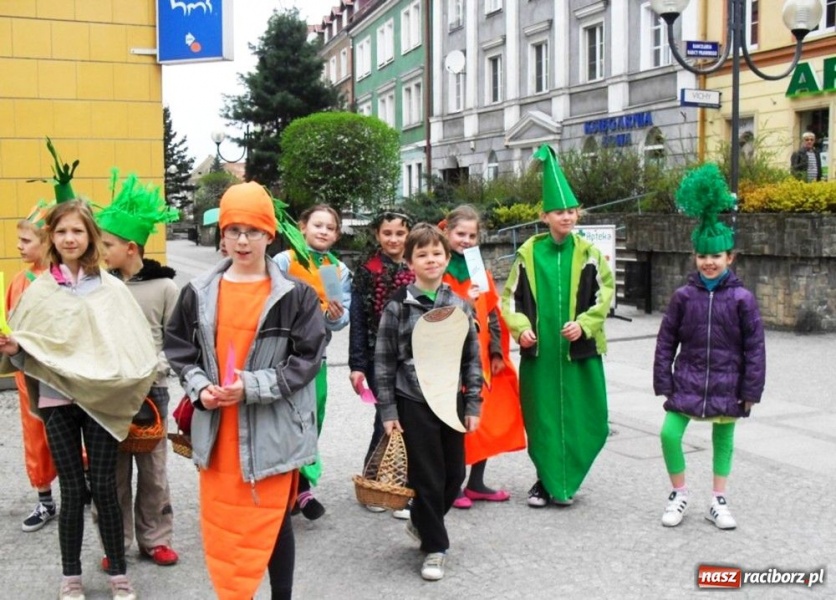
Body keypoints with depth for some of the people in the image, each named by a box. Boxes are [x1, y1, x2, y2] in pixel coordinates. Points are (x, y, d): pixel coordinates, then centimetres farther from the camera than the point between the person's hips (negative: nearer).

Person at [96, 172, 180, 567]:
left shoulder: (163, 287, -4)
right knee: (112, 472, 7)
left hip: (150, 390, -2)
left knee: (152, 471, 8)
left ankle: (155, 539, 23)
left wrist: (156, 370, -10)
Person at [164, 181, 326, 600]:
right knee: (220, 524, 11)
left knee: (271, 522, 10)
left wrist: (252, 387, -18)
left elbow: (307, 358, -9)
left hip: (272, 431, -3)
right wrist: (200, 387, -9)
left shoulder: (296, 295, -6)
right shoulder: (199, 293, 3)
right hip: (216, 431, 3)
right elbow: (178, 349, 9)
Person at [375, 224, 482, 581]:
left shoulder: (458, 305, 4)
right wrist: (387, 410, -6)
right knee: (427, 478, 1)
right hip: (414, 403, -4)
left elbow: (472, 358, 7)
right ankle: (435, 546, 17)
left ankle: (421, 523, 36)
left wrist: (472, 405, 4)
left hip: (451, 401, 4)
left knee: (455, 474, 10)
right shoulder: (398, 306, -5)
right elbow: (384, 361, -3)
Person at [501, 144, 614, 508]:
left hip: (579, 349, 0)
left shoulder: (588, 253, 0)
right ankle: (546, 479, 23)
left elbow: (604, 294, 3)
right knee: (540, 416, 6)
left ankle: (565, 481, 22)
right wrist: (521, 327, -8)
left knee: (580, 418, 3)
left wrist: (584, 324, -11)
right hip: (539, 350, 1)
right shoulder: (529, 253, 2)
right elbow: (511, 295, 7)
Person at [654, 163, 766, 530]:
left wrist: (751, 390, -3)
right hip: (687, 382, 1)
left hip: (726, 385, 0)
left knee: (724, 439, 11)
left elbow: (754, 348, -2)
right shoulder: (684, 296, -3)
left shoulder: (742, 299, -6)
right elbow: (666, 341, 2)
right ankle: (679, 494, 15)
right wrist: (663, 382, -1)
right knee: (669, 434, -7)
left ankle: (718, 502, 28)